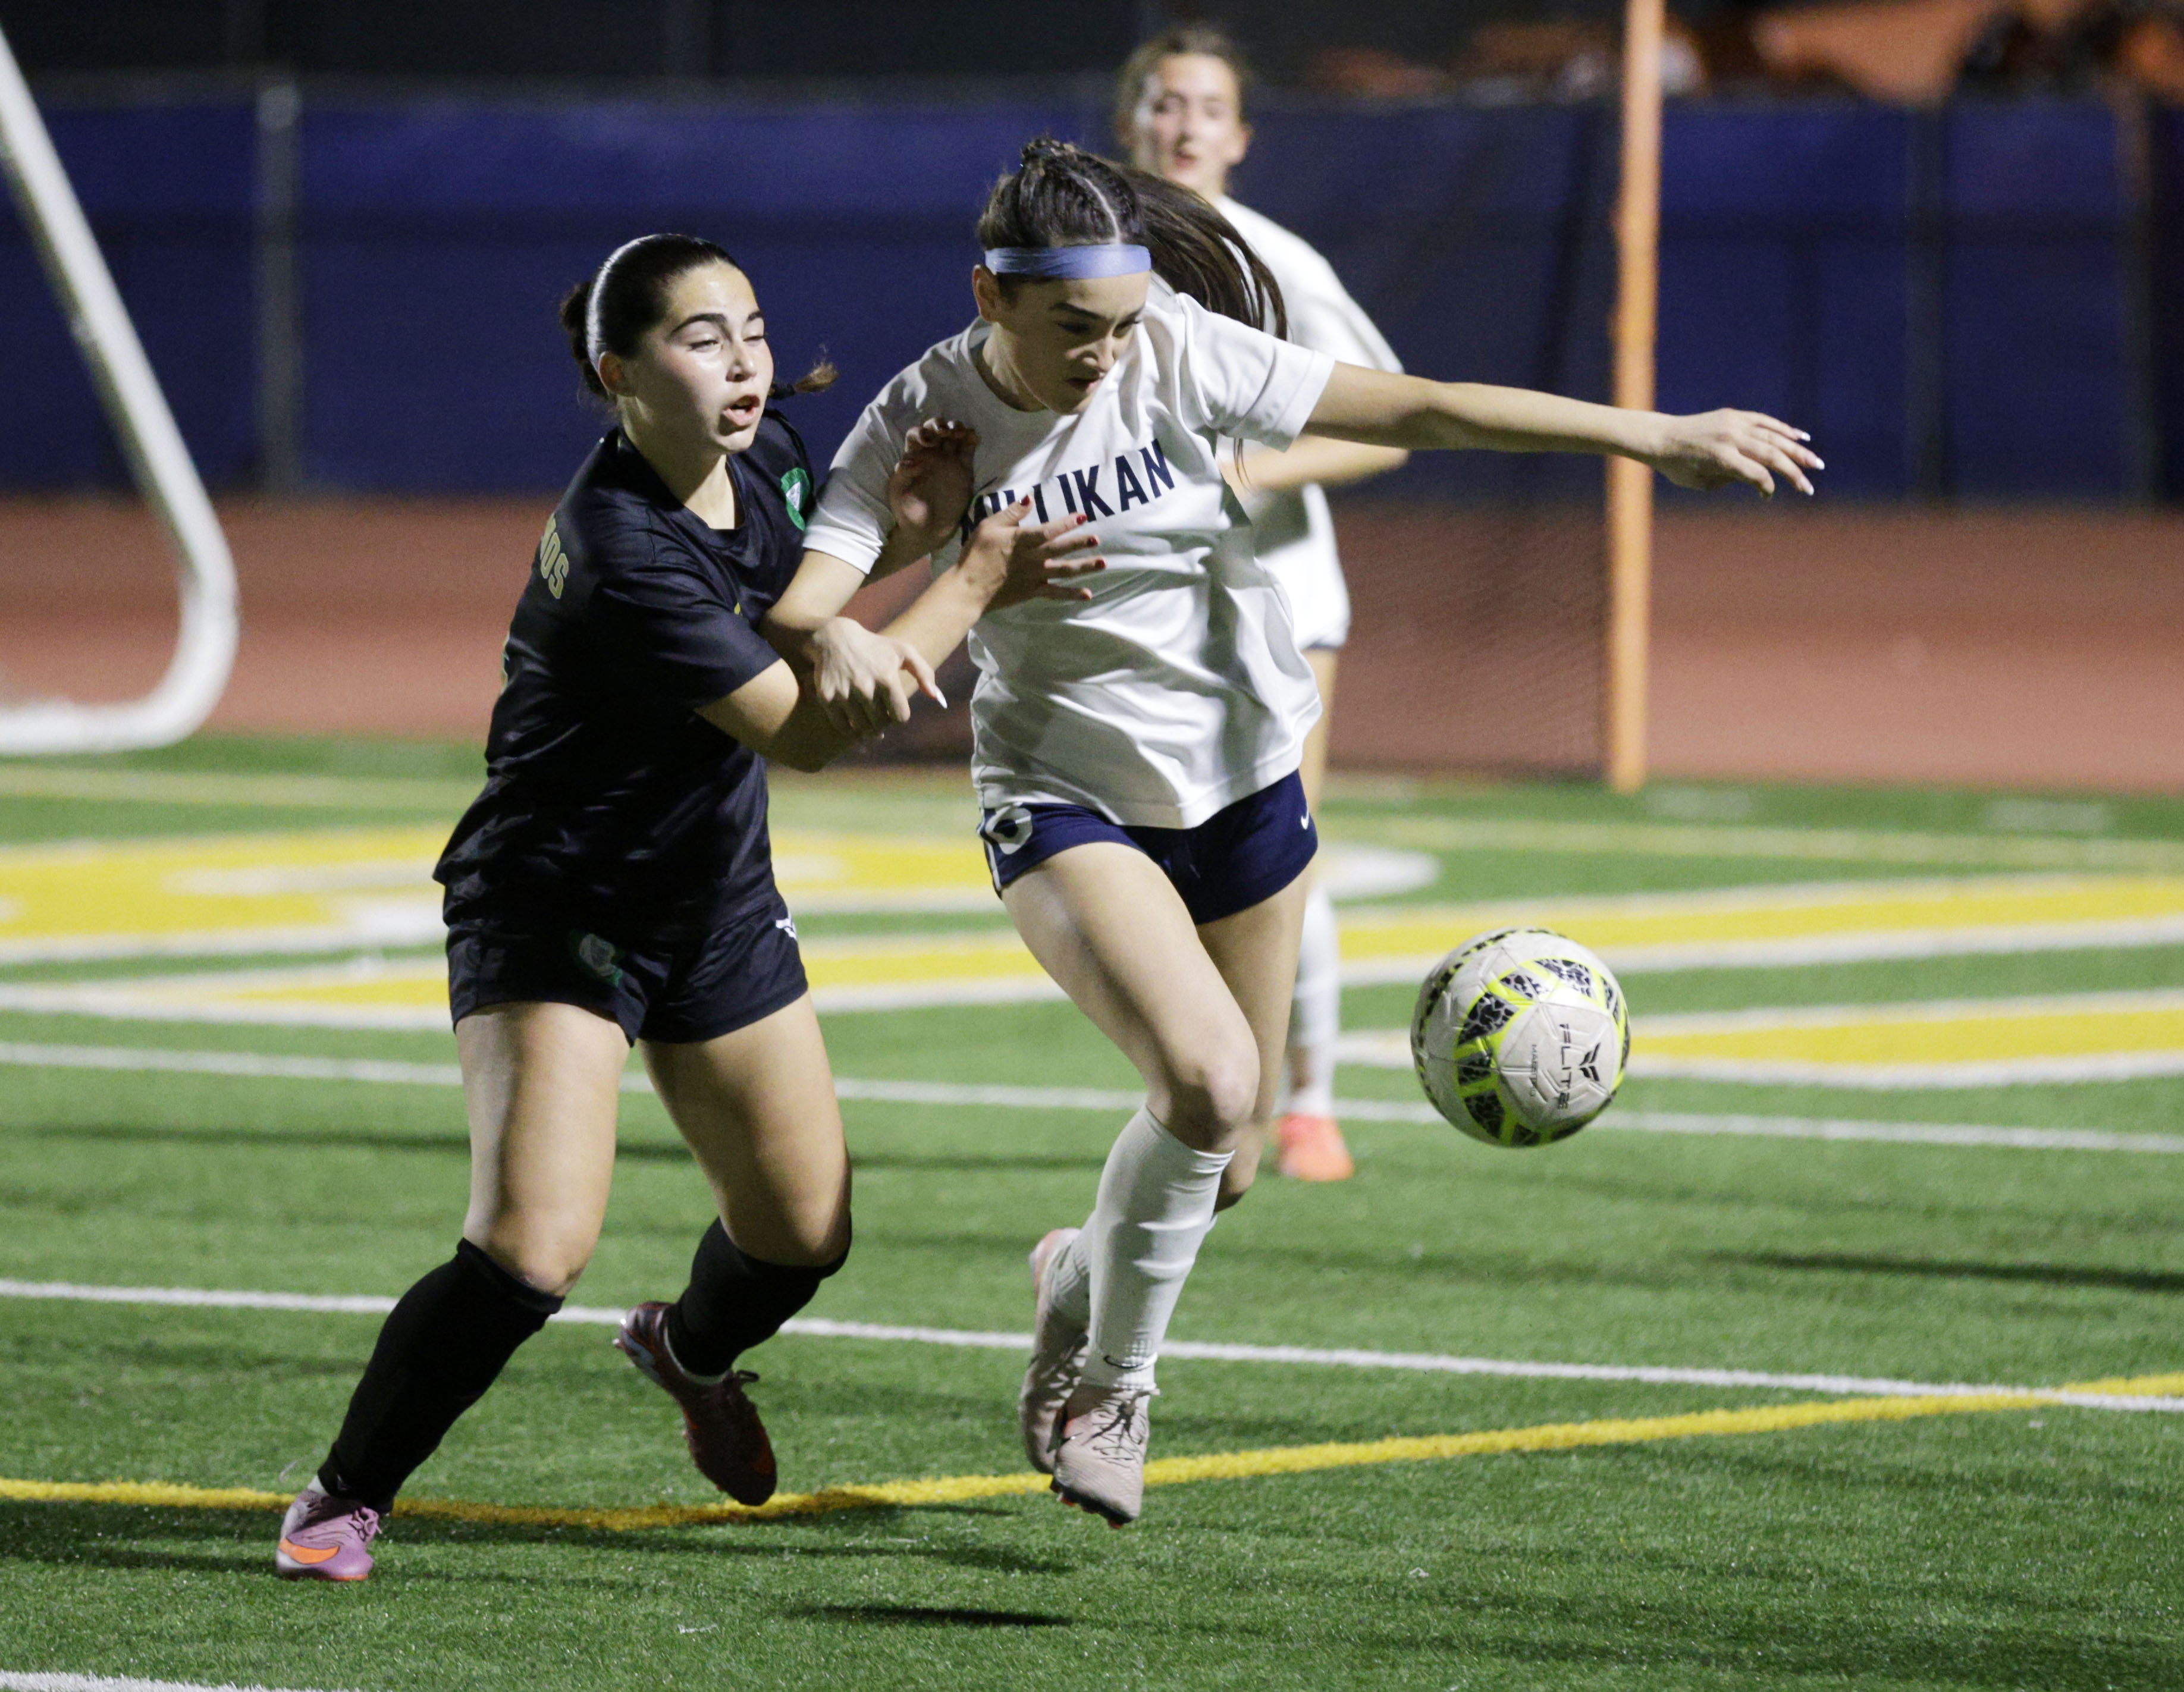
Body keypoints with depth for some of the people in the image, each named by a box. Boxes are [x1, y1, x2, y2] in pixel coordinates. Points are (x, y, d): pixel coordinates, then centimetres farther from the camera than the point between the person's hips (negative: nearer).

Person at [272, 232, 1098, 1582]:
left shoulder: (767, 455, -6)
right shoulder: (622, 552, -31)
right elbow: (803, 729, -29)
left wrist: (895, 499, -5)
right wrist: (973, 586, -23)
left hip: (718, 911, 8)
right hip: (552, 910, -8)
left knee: (804, 1238, 13)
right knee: (533, 1247, -23)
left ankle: (692, 1349, 49)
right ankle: (345, 1500, -3)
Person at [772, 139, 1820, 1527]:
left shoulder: (1182, 355, -14)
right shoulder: (922, 423, -16)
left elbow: (1421, 411, -12)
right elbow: (793, 603, -23)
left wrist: (1654, 436, -13)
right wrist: (834, 641, -48)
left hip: (1242, 777, 3)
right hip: (1065, 798, -3)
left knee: (1226, 1159, 10)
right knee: (1208, 1082, -27)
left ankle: (1082, 1280, 45)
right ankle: (1113, 1381, -3)